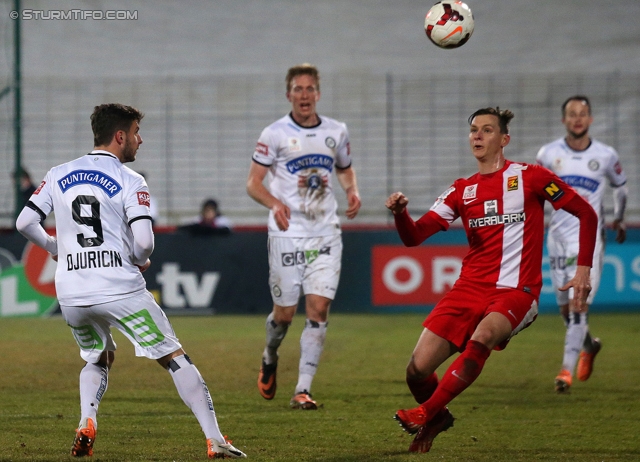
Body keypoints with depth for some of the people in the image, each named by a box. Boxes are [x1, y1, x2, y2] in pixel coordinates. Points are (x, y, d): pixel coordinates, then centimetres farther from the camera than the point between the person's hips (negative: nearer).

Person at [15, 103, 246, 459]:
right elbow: (143, 242, -14)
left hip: (71, 294, 5)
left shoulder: (58, 175, 10)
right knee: (176, 359, 3)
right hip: (121, 290, -5)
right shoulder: (130, 182, -4)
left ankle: (87, 424, 3)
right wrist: (141, 262, 8)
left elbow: (25, 222, 7)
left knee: (98, 360, 28)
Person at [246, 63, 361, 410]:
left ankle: (302, 390, -8)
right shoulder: (275, 134, -2)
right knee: (285, 312, 1)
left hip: (325, 234, 2)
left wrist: (353, 192, 2)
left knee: (318, 308, -9)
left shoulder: (336, 132, 8)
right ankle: (269, 358, 35)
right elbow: (253, 182, -2)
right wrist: (275, 203, -22)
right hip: (287, 234, -2)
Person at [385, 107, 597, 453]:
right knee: (418, 370, -7)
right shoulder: (462, 190, 12)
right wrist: (400, 212, -17)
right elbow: (414, 237, 5)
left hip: (516, 291, -4)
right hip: (470, 288, 4)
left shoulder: (529, 177, 1)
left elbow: (586, 214, 5)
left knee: (482, 336, -37)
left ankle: (426, 413, -26)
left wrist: (583, 269, -4)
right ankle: (438, 418, 25)